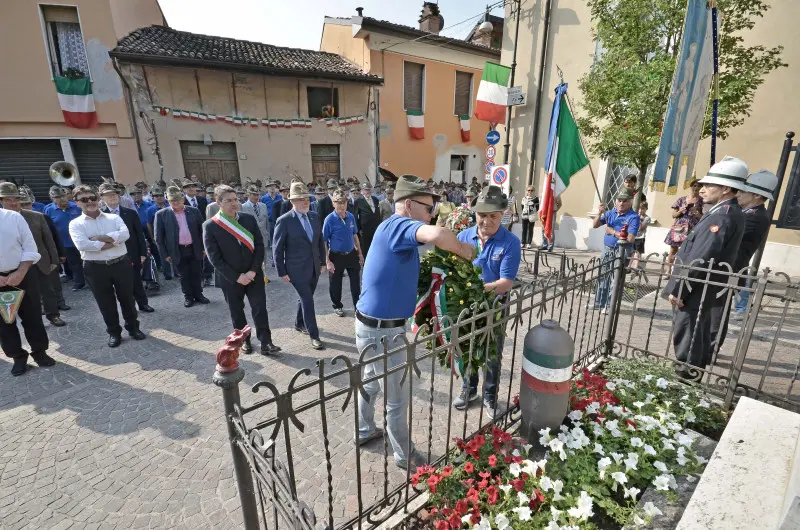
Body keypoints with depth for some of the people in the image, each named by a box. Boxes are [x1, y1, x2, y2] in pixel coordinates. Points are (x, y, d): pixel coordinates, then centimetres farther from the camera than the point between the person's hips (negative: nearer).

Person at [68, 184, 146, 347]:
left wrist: (99, 238, -16)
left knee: (127, 298, 11)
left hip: (121, 263, 1)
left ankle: (133, 327, 28)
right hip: (95, 268, 0)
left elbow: (125, 234, -13)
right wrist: (111, 242, -13)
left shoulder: (114, 218, 4)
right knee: (105, 302, 11)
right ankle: (114, 332, 26)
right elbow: (82, 245, -16)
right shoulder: (75, 224, 0)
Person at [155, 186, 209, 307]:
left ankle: (198, 294, 28)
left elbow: (202, 230, 7)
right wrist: (165, 254, -3)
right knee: (184, 275, 11)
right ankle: (188, 297, 25)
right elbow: (158, 237, -1)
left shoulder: (194, 211, 0)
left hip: (195, 249, 2)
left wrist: (204, 247, 5)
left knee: (197, 273, 12)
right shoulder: (161, 214, -5)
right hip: (178, 251, -1)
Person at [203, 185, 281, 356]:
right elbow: (214, 258, -11)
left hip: (253, 275, 2)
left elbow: (259, 246, -2)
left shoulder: (249, 219, -1)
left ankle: (266, 343, 7)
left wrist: (253, 271, -13)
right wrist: (236, 277, -14)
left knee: (260, 309, 0)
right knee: (236, 312, 14)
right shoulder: (210, 226, -9)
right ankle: (244, 341, 32)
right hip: (230, 279, -1)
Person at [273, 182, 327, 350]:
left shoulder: (314, 216, 4)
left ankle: (299, 323, 42)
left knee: (305, 298, 19)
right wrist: (282, 272, -9)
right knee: (307, 301, -3)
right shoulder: (284, 221, -12)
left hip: (314, 267, 6)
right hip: (297, 269, -5)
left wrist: (322, 262, 10)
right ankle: (314, 335, 10)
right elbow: (277, 249, -9)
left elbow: (320, 241, 12)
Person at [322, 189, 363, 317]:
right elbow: (324, 241, -12)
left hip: (352, 254, 3)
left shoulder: (351, 216, -3)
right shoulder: (329, 219, -15)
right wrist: (327, 261, -15)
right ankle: (337, 306, 36)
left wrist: (360, 253, 13)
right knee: (335, 284, 14)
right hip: (336, 256, -3)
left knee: (356, 282, 10)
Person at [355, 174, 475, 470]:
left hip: (373, 324, 10)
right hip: (383, 330, -10)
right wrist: (463, 250, -21)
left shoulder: (393, 229, 10)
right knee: (397, 397, 10)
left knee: (371, 381, 28)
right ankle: (404, 455, 32)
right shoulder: (398, 225, -20)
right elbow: (436, 235, -42)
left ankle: (364, 431, 49)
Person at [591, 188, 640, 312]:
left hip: (621, 252, -6)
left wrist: (612, 231, -13)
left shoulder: (633, 217, -10)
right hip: (607, 249, 6)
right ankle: (599, 302, 25)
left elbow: (630, 238, -19)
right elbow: (595, 225, 6)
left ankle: (610, 305, 8)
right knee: (602, 277, 13)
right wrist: (600, 213, -10)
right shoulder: (611, 213, 7)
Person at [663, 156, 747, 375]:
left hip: (694, 290, -10)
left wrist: (678, 290, -19)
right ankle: (695, 376, 34)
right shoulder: (728, 213, 13)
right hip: (701, 289, 10)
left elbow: (699, 260, -23)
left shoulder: (722, 216, -20)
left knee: (685, 336, -1)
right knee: (698, 336, 20)